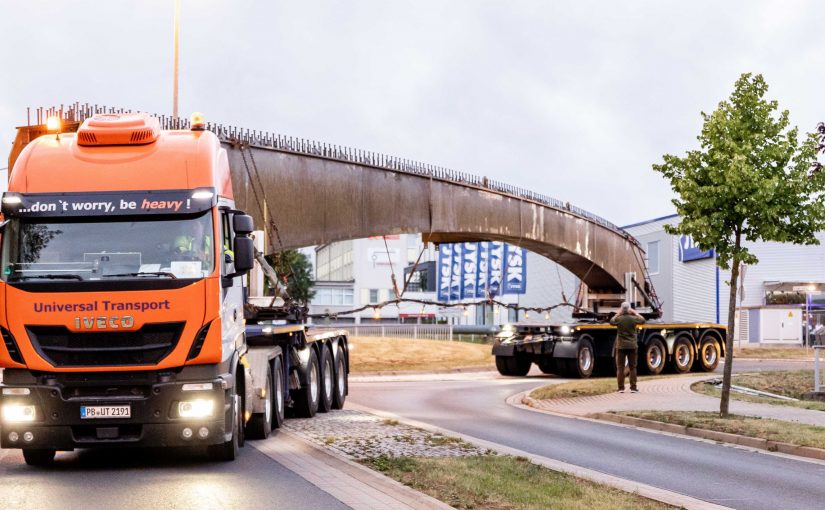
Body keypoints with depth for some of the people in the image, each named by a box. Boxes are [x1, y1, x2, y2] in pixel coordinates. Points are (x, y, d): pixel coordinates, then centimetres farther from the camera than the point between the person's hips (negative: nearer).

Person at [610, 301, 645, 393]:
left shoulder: (618, 319, -9)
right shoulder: (633, 319, -8)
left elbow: (611, 321, 13)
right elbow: (642, 320, 12)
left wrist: (618, 314, 16)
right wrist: (636, 313, 18)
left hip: (621, 346, 0)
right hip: (632, 346, 0)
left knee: (620, 367, 5)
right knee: (632, 367, 7)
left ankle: (621, 388, 1)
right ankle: (633, 387, 5)